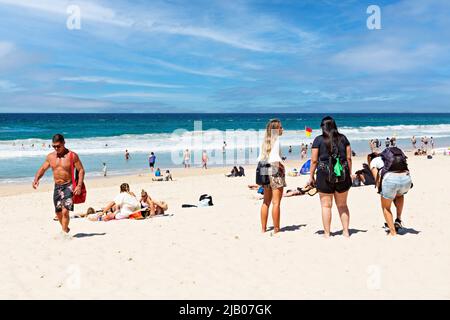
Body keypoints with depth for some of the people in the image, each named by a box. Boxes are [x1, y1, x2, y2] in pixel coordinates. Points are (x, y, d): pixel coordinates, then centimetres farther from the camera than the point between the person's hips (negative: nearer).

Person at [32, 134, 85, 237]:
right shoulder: (50, 156, 6)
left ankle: (64, 232, -3)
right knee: (58, 212, 13)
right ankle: (66, 229, 34)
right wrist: (36, 179, -6)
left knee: (65, 211, -17)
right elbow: (43, 169, 13)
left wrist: (79, 185, -20)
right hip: (57, 187, 6)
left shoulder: (72, 155, -8)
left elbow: (81, 170, -9)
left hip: (69, 186, -5)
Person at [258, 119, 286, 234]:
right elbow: (275, 157, -23)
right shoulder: (276, 140, -11)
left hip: (265, 171, 8)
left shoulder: (266, 140, 10)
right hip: (275, 171, -7)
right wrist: (282, 165, -10)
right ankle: (276, 229, 2)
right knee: (276, 202, -2)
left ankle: (263, 228, 18)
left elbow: (260, 158, 10)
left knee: (266, 202, 13)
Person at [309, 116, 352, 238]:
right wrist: (349, 173, 16)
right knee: (342, 205, 15)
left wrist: (311, 176, 5)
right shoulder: (343, 138, 7)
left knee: (326, 205, 5)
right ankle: (346, 231, 16)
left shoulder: (319, 140, -2)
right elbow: (349, 158, 7)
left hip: (325, 174, -3)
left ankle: (327, 233, 8)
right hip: (343, 175, 3)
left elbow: (314, 160, -4)